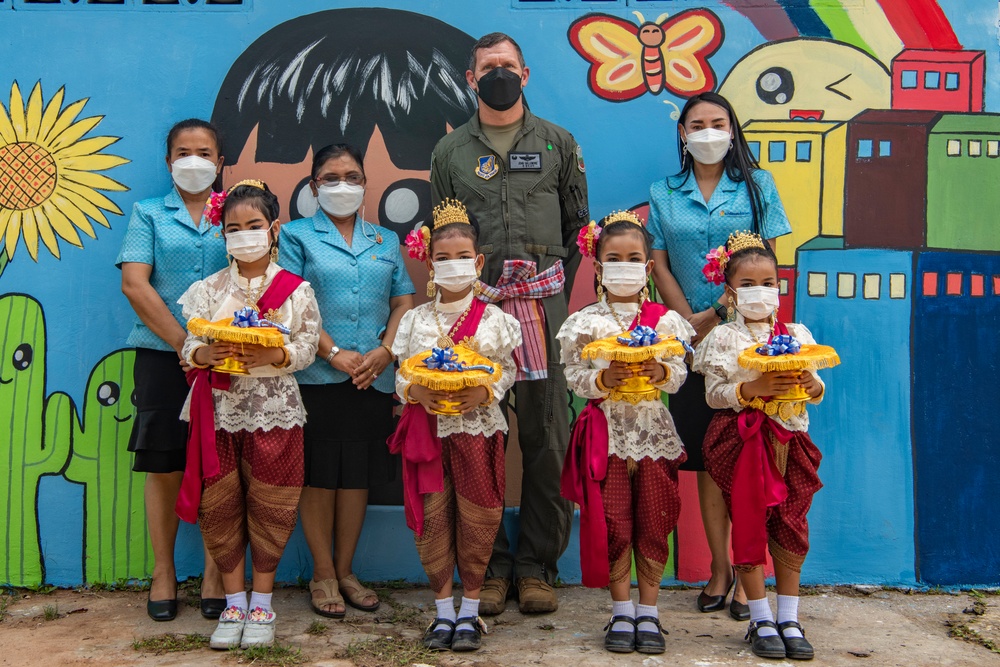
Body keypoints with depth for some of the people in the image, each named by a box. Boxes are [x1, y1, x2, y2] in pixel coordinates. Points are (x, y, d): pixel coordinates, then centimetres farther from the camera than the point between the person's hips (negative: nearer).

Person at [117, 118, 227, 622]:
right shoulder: (148, 214, 9)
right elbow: (134, 284, -3)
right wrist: (184, 344, -11)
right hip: (162, 354, 0)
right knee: (164, 466, 4)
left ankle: (215, 573, 15)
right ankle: (163, 571, 19)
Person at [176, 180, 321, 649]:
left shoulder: (295, 289, -1)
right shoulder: (209, 289, 6)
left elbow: (307, 347, -6)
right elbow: (191, 345, 2)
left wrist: (275, 356, -24)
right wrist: (203, 354, -20)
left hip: (272, 412, -2)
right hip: (219, 410, 2)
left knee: (268, 506, 4)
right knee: (219, 506, 6)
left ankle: (261, 605, 20)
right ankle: (234, 603, 22)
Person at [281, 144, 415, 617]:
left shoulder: (386, 240, 17)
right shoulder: (297, 235, 5)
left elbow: (404, 302, 10)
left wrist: (384, 351, -6)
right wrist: (335, 354, -13)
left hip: (373, 379, 3)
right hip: (316, 377, -3)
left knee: (358, 475, 8)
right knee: (319, 475, 1)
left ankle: (345, 570, 22)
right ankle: (323, 575, 16)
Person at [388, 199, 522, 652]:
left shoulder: (494, 319, 2)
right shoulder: (415, 319, 8)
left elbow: (506, 370, 1)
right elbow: (402, 372, 8)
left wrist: (484, 390, -17)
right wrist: (416, 390, -13)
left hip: (476, 427, -1)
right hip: (428, 428, 2)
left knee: (475, 519, 3)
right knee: (432, 518, 5)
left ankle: (469, 612, 18)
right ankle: (443, 611, 19)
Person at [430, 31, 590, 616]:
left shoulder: (557, 143, 13)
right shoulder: (451, 151, 14)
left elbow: (578, 226, 13)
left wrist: (559, 290, 4)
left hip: (543, 302, 0)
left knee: (546, 437, 1)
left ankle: (538, 565, 12)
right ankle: (489, 565, 12)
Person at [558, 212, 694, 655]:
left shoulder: (663, 319, 4)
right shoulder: (586, 323, 1)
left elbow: (679, 373, -1)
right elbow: (574, 377, -4)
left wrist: (661, 371, -22)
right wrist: (603, 379, -23)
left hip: (653, 428, 1)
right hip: (607, 430, -1)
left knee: (653, 521, 6)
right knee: (613, 522, 3)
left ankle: (648, 613, 19)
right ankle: (621, 612, 18)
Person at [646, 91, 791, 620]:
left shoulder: (757, 185, 7)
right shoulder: (663, 194, 11)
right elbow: (660, 267, 6)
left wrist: (719, 313, -11)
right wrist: (691, 322, -7)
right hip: (691, 341, 2)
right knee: (706, 456, 5)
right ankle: (719, 567, 17)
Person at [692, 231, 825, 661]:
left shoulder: (796, 335, 9)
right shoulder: (723, 339, 0)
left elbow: (816, 390, 10)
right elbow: (714, 394, -7)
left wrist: (811, 385, -12)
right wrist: (752, 388, -21)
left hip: (789, 440, 3)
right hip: (742, 442, -3)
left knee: (790, 527, 6)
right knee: (748, 525, 1)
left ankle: (789, 619, 18)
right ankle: (761, 620, 13)